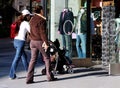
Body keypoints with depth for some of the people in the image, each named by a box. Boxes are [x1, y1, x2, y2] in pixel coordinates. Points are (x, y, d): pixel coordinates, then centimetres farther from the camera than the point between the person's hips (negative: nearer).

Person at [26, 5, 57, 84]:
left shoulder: (32, 19, 11)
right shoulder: (42, 20, -15)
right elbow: (43, 32, -19)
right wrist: (46, 43, -17)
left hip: (33, 41, 7)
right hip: (40, 41, -7)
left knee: (33, 60, 7)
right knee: (47, 58, 7)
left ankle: (29, 78, 2)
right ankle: (49, 77, 13)